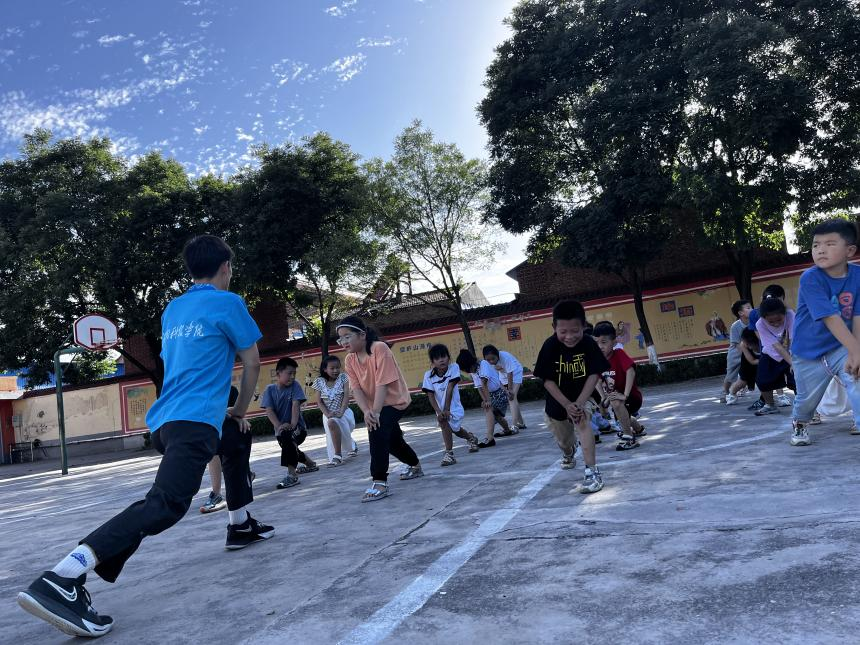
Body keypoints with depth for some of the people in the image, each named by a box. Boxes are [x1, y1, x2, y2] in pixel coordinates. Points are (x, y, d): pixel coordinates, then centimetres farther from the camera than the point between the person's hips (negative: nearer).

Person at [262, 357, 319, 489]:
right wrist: (279, 426, -28)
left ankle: (292, 475, -34)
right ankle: (311, 464, 57)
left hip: (298, 428, -5)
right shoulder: (270, 389, -3)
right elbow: (269, 410, -13)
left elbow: (296, 405, -18)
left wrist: (293, 424, -32)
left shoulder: (295, 386, -7)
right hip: (281, 430, 5)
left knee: (286, 436, -36)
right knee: (291, 450, 26)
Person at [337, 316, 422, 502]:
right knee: (393, 440, 22)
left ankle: (380, 482, -26)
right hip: (375, 406, 8)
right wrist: (366, 411, -29)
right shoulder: (349, 360, -6)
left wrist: (375, 412, -34)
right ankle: (415, 466, 51)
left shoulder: (379, 348, -25)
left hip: (395, 400, -8)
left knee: (377, 431, -30)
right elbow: (356, 388, -13)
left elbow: (382, 383, -30)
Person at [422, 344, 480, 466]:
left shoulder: (453, 368, -16)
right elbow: (430, 396, -13)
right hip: (441, 409, 4)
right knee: (455, 429, 15)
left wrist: (446, 410, -21)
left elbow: (449, 389, -19)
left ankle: (449, 453, -12)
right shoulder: (428, 375, -11)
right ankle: (471, 437, 47)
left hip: (454, 408, -4)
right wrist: (439, 411, -25)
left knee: (444, 422, -25)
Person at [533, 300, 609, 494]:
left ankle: (592, 471, -30)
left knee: (583, 422, -31)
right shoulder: (550, 346, -24)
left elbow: (594, 374, -22)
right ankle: (568, 455, 56)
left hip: (583, 397, -1)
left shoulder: (589, 344, -22)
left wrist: (579, 403, -32)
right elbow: (547, 380, -22)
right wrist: (567, 405, -29)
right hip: (558, 401, 1)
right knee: (564, 440, 19)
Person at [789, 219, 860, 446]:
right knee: (807, 398, 12)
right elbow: (831, 318, -29)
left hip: (841, 348, 2)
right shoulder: (810, 278, -22)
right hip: (809, 352, -2)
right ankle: (799, 423, 44)